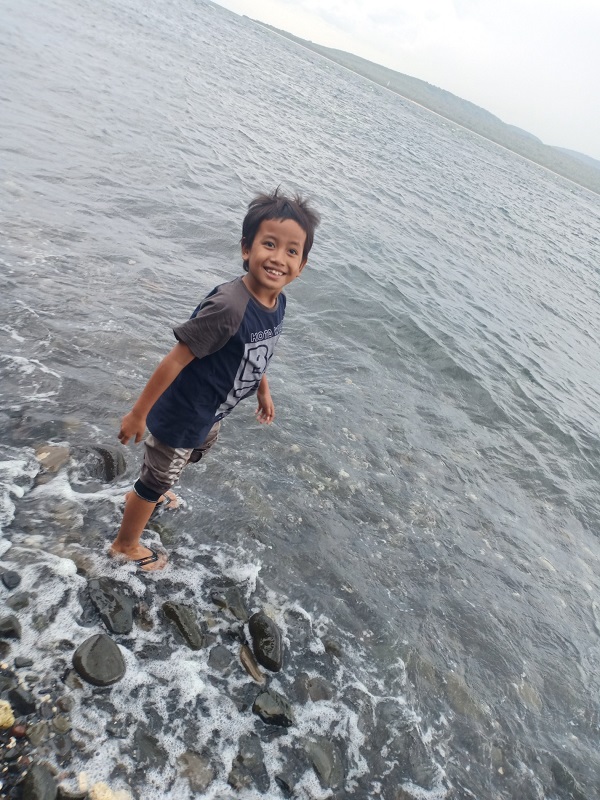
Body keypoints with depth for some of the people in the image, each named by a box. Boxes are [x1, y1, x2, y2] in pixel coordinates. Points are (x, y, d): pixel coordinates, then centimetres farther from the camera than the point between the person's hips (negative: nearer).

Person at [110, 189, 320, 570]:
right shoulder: (229, 306, -37)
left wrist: (263, 391, 21)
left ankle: (141, 495, 65)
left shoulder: (278, 302, -11)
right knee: (157, 481, 15)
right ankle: (126, 545, 44)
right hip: (180, 413, -9)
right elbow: (176, 359, -30)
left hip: (211, 412, 9)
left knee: (196, 452, 36)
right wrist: (139, 414, -22)